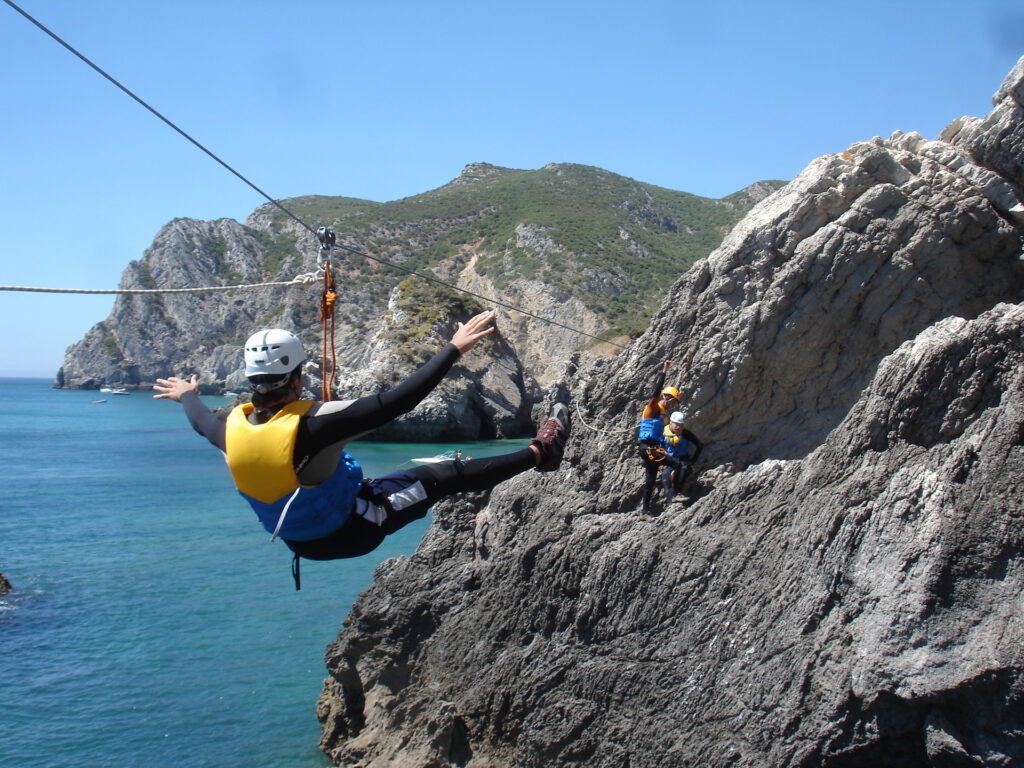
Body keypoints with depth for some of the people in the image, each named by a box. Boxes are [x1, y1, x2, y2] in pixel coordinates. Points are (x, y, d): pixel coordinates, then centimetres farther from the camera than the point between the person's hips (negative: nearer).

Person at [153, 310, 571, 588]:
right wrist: (454, 349, -29)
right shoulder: (312, 425, -36)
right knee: (443, 476, 2)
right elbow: (399, 400, -36)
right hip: (352, 531, -6)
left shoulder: (234, 427, -17)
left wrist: (186, 394, 34)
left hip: (297, 539, 6)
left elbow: (201, 420, 10)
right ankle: (540, 453, 13)